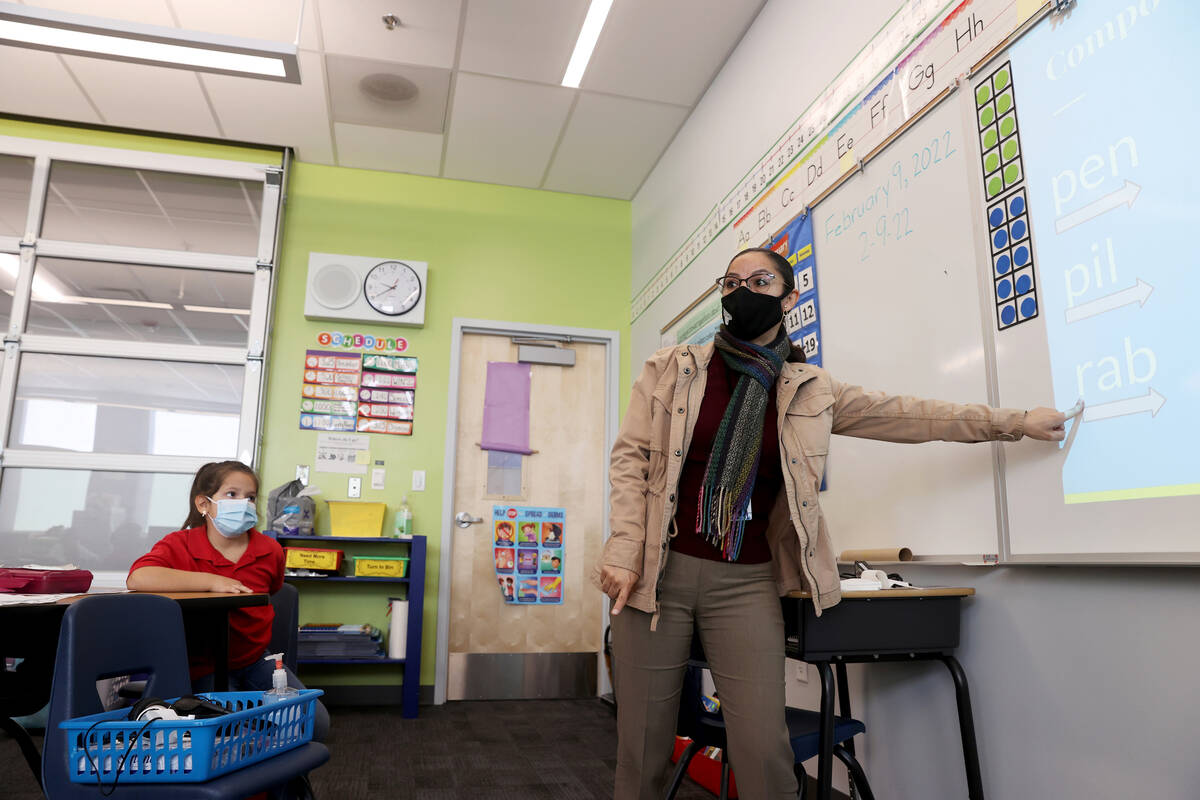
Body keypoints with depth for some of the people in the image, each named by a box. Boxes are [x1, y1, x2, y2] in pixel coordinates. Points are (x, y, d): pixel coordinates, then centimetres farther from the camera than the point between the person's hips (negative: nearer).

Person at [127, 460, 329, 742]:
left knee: (316, 724, -7)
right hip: (205, 668, -4)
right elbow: (138, 578, -33)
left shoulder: (270, 551, -3)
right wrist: (211, 581, -33)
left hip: (256, 659, 4)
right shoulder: (180, 545, -12)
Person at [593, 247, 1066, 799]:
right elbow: (631, 457, 1)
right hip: (659, 570, 0)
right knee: (642, 755, 4)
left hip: (747, 583, 1)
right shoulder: (669, 370, 5)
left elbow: (905, 416, 12)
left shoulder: (808, 391, 9)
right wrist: (623, 551, -8)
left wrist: (1015, 422, 12)